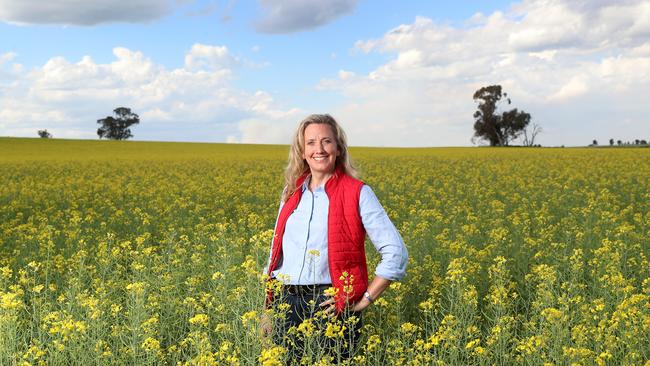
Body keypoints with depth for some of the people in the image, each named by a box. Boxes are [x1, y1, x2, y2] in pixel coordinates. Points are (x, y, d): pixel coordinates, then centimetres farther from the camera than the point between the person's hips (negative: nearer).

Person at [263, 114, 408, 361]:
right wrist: (268, 311, 14)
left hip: (332, 307, -4)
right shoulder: (292, 193, 10)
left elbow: (396, 254, -9)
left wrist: (365, 300, -10)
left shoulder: (357, 194, -6)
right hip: (288, 304, 5)